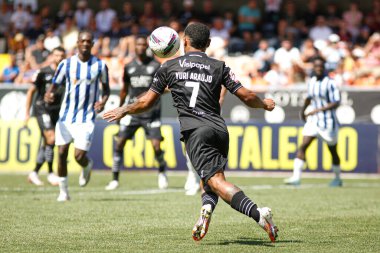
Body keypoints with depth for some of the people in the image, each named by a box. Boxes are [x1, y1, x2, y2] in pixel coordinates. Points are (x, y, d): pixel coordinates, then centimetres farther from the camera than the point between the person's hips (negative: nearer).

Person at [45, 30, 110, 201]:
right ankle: (63, 191, 15)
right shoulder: (66, 64, 0)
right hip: (66, 116, 2)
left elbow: (106, 88, 13)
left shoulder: (100, 66, 0)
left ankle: (87, 166, 27)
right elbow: (55, 85, 4)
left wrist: (103, 101, -8)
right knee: (62, 152, -1)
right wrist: (49, 94, -19)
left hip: (86, 118, -1)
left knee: (79, 156, -10)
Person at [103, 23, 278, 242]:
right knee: (211, 176, 22)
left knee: (217, 181, -14)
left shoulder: (169, 67, 11)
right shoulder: (219, 67, 12)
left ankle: (257, 212, -35)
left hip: (195, 131, -3)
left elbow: (146, 102, 14)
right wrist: (265, 104, 27)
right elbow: (246, 96, 6)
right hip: (220, 129, 3)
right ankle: (208, 207, -10)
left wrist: (123, 111, 33)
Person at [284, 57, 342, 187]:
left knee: (333, 150, 8)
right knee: (303, 146, -10)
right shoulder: (311, 82, 6)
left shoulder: (330, 83, -14)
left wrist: (317, 110, -25)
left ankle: (338, 178, 28)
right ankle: (296, 177, -16)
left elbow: (336, 103, -21)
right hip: (313, 120, 5)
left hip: (328, 121, -5)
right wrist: (303, 109, 31)